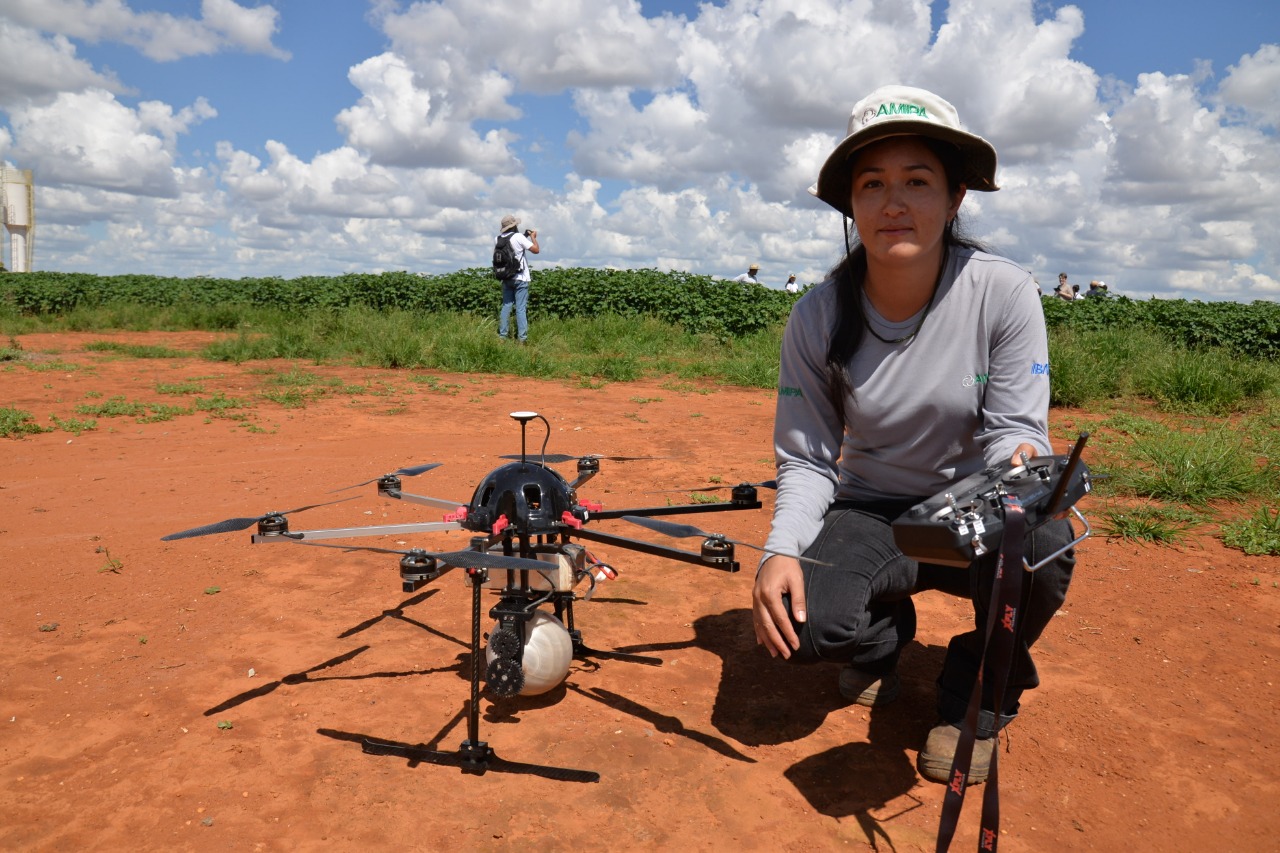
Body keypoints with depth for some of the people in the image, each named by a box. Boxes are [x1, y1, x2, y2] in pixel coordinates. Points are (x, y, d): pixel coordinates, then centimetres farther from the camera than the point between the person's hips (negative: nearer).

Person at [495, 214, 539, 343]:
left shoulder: (498, 239, 5)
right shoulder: (518, 237, -12)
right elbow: (536, 250, -11)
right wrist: (533, 237, 7)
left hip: (505, 278, 5)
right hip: (520, 278, -5)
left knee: (506, 306, 11)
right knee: (521, 308, -4)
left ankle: (502, 336, 9)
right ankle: (522, 338, -5)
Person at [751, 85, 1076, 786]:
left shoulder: (1004, 293, -16)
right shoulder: (818, 316, -12)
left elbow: (1015, 430, -13)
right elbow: (806, 460, -7)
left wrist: (1019, 468, -38)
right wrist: (781, 549, -26)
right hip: (871, 515, 1)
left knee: (1041, 544, -35)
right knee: (799, 621, -27)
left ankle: (979, 688, 0)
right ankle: (883, 631, 14)